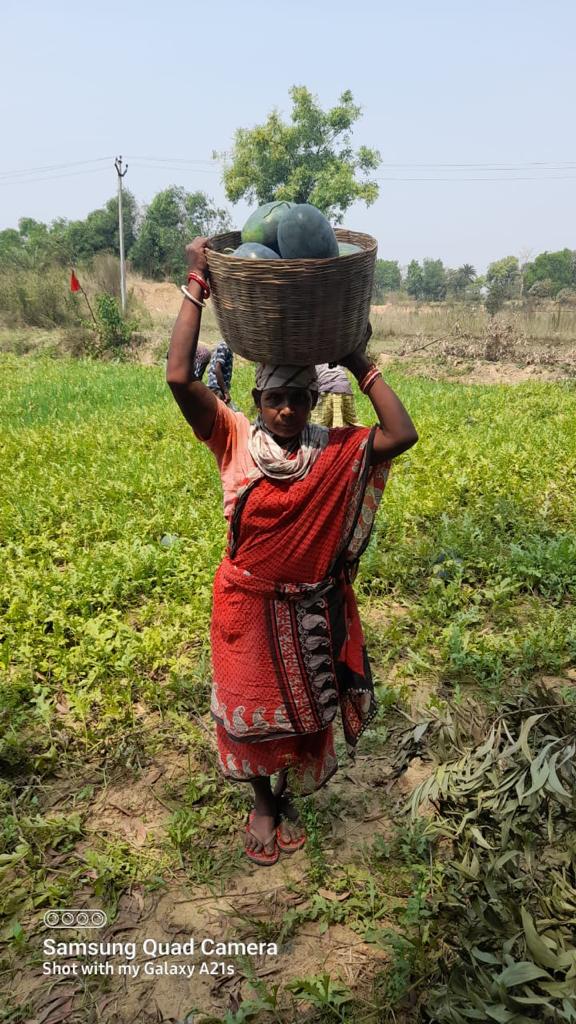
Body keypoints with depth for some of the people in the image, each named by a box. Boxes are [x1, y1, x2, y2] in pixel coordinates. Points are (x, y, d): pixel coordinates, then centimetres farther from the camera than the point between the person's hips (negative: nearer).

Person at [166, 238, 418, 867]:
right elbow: (179, 378, -25)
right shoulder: (235, 440, -12)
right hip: (248, 606, -1)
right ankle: (261, 801, 44)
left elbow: (402, 435, -21)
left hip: (311, 609, 1)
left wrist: (359, 363, -16)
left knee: (306, 709, 18)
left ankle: (289, 798, 47)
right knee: (251, 707, 17)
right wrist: (197, 284, -25)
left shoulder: (336, 452, -8)